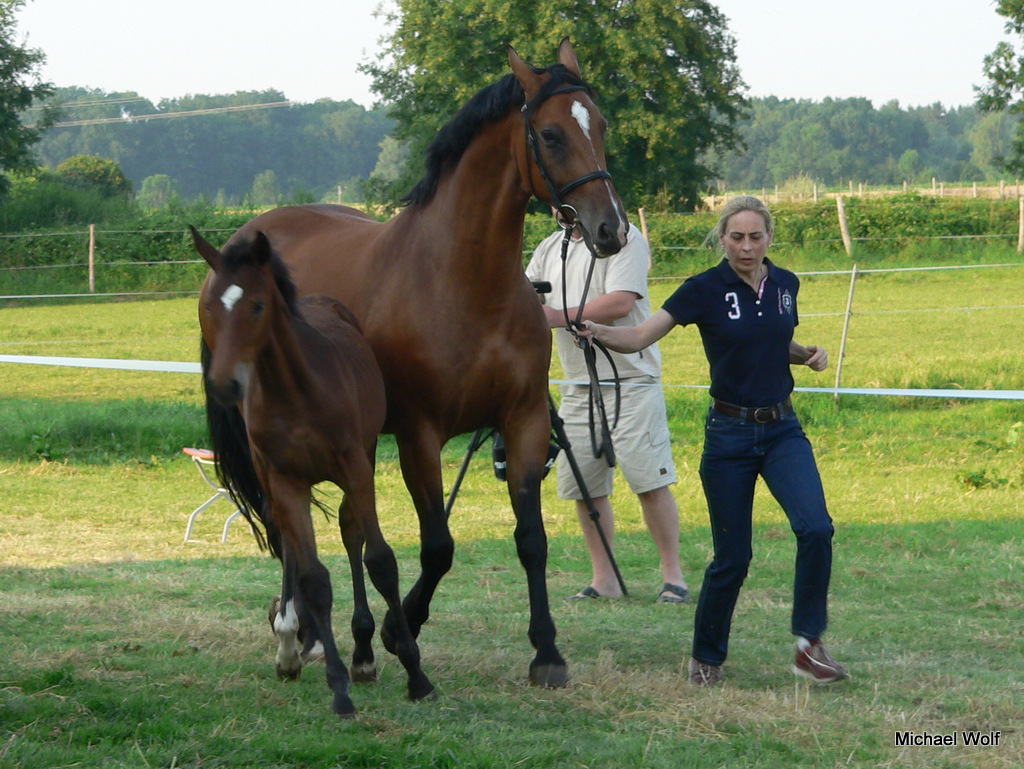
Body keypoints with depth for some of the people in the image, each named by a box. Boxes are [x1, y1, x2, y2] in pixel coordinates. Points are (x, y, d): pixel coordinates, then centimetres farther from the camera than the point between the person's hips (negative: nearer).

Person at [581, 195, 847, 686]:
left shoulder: (785, 285, 5)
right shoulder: (704, 290, -8)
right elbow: (638, 337, -14)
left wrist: (810, 354, 2)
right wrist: (598, 332, -33)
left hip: (782, 429, 3)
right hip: (730, 433, -3)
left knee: (815, 528, -18)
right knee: (732, 557, 0)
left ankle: (809, 646, -8)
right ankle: (705, 658, 20)